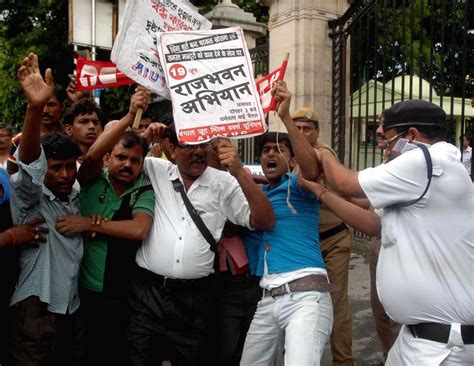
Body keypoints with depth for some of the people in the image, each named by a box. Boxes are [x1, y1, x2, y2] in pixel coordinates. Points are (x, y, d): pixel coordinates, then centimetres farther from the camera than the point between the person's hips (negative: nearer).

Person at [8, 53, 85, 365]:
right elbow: (29, 161, -24)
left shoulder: (77, 197, 9)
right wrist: (35, 107, -41)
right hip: (35, 310, -5)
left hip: (72, 309, 5)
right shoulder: (29, 195, -7)